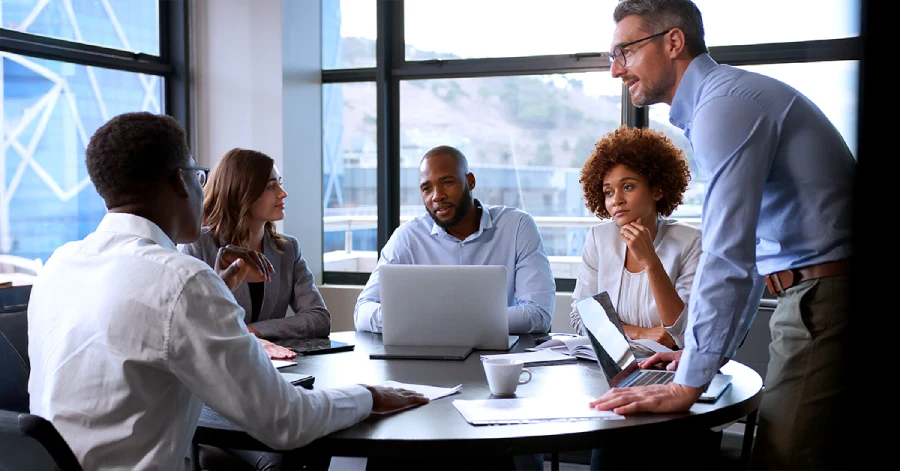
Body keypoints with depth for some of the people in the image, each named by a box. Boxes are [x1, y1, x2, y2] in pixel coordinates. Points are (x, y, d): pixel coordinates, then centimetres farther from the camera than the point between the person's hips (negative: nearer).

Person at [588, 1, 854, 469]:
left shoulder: (724, 102, -15)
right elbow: (749, 245, 22)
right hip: (813, 297, 10)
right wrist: (703, 351, 20)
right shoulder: (726, 97, 18)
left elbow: (727, 255, -23)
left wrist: (688, 383, -20)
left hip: (823, 301, -10)